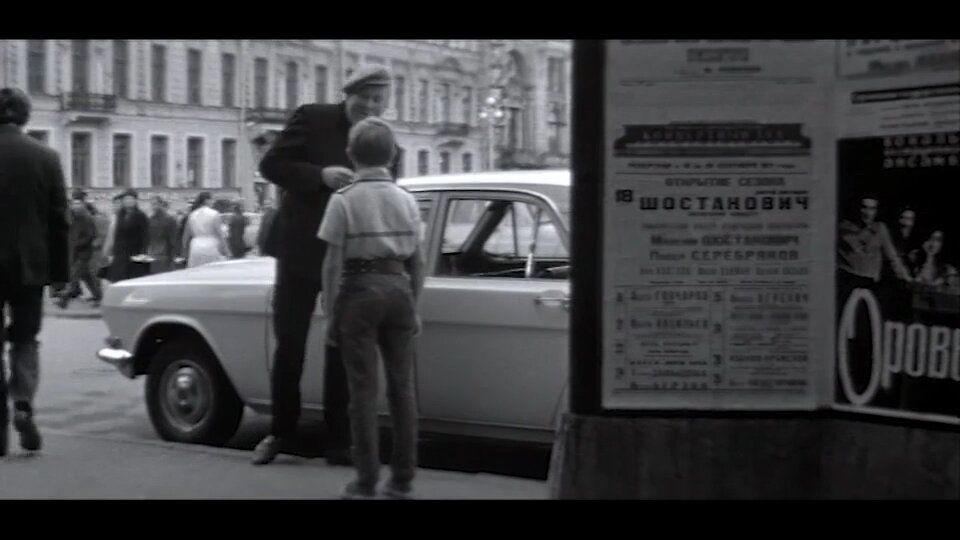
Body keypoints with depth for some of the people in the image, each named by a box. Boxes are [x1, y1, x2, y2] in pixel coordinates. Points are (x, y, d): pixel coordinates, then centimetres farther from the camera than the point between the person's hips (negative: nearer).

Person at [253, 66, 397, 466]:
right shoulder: (313, 118, -6)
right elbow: (270, 165, -9)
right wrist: (320, 175, -23)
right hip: (302, 249, -2)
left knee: (342, 349, 6)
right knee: (290, 344, 5)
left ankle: (338, 441, 13)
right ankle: (281, 430, 21)